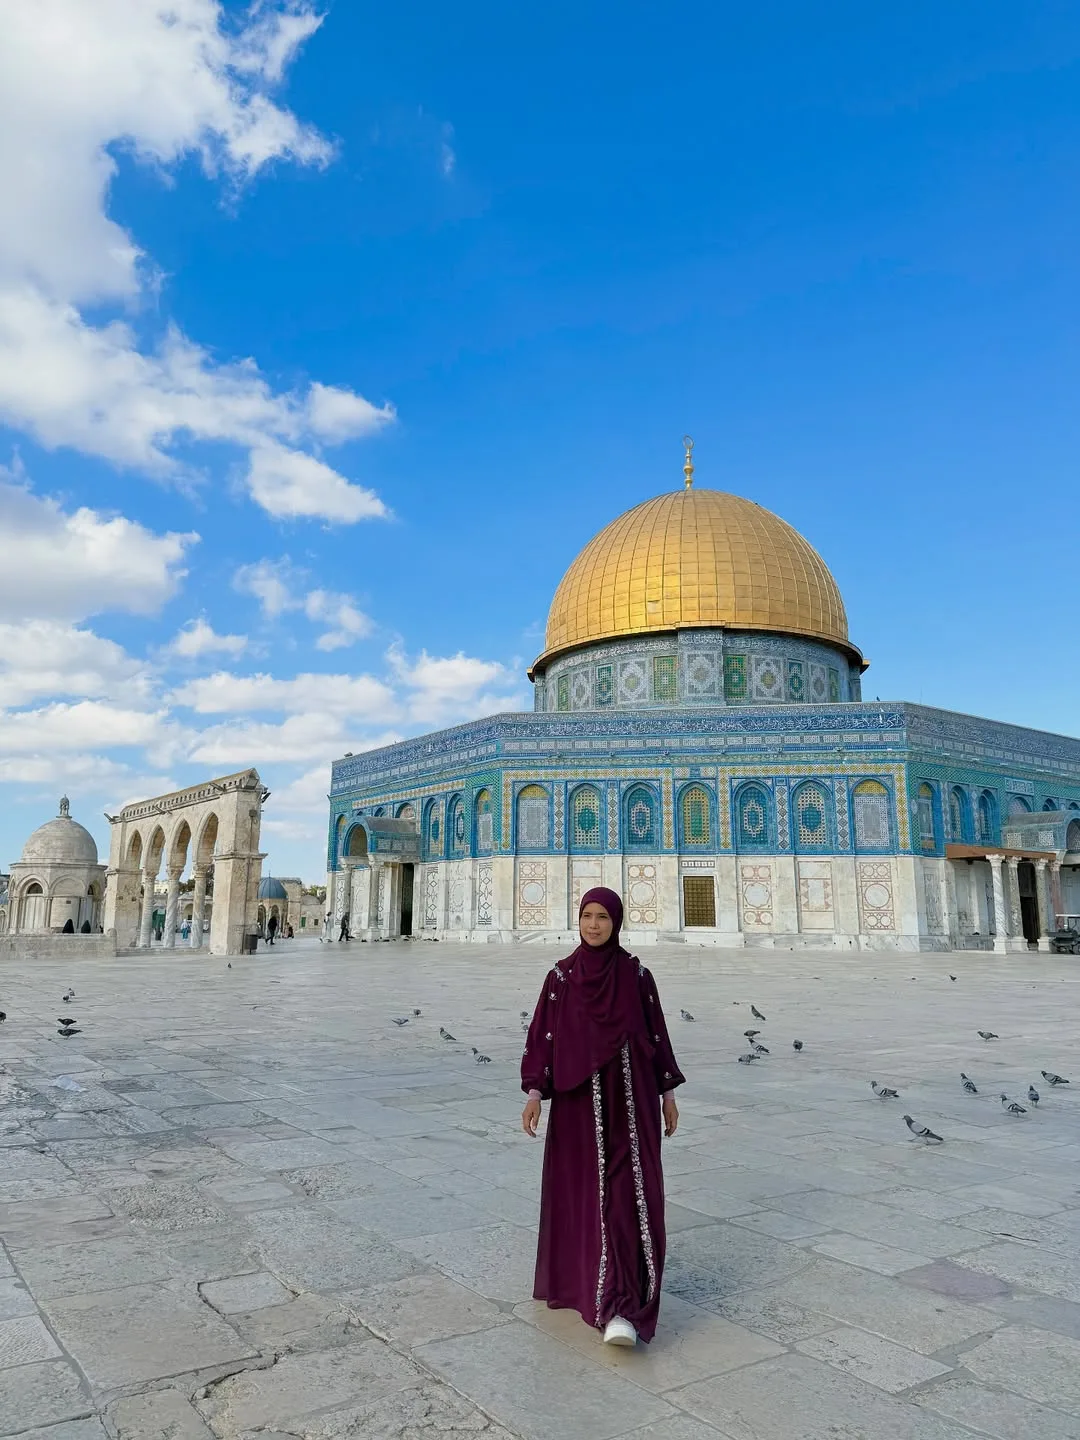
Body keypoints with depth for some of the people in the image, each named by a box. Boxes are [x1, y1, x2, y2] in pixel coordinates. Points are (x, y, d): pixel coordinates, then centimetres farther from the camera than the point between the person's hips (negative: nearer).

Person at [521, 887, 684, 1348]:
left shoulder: (637, 974, 0)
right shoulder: (561, 975, 0)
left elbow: (656, 1033, 6)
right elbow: (543, 1036, 0)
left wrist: (668, 1093, 6)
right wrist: (534, 1093, -9)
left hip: (629, 1096, -1)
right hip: (578, 1098, 1)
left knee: (627, 1193, -8)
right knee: (579, 1192, 9)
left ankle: (622, 1310, -8)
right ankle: (580, 1274, 34)